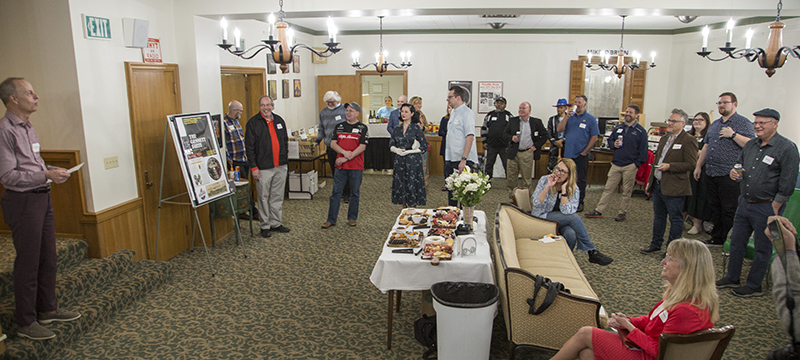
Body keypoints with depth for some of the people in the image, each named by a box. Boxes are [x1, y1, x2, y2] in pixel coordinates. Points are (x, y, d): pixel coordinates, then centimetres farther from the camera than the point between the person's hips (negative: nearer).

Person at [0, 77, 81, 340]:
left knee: (48, 257, 15)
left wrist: (53, 169, 6)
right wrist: (46, 175, -22)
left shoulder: (28, 127, 13)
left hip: (42, 197, 9)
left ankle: (48, 309, 29)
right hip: (22, 201, -9)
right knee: (28, 262, -1)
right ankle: (26, 323, 12)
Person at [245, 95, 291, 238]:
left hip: (280, 166, 5)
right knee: (263, 197, 2)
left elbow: (285, 142, 18)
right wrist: (253, 167, -11)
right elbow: (249, 147, -6)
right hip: (264, 167, -5)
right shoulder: (253, 123, -3)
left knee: (278, 196, 11)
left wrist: (285, 160, 13)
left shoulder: (279, 120, 12)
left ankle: (276, 223, 22)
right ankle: (265, 226, 12)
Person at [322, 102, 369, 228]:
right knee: (336, 192, 3)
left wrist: (346, 158, -15)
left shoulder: (362, 128, 0)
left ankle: (352, 218, 20)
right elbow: (333, 143, 5)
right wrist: (344, 152, -13)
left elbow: (362, 147, -9)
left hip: (356, 166, -3)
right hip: (340, 166, 3)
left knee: (355, 193, 6)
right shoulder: (339, 127, 12)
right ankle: (331, 220, 8)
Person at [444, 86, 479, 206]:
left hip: (463, 160, -9)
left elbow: (470, 137, -20)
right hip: (450, 159, 9)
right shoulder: (453, 112, 15)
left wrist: (463, 159, -24)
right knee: (450, 189, 14)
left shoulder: (467, 113, -12)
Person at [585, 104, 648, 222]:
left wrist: (637, 164, -9)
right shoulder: (618, 128, 11)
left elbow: (643, 150, -3)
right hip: (616, 164, 4)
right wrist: (614, 144, -4)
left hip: (630, 166, -4)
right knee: (608, 188, 5)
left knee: (626, 191, 6)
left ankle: (623, 213, 17)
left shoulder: (641, 131, -2)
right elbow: (610, 140, 19)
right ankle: (598, 211, 7)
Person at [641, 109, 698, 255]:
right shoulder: (664, 139, 16)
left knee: (675, 219, 2)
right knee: (658, 217, 17)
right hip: (658, 185, 8)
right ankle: (656, 244, 28)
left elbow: (690, 164, -15)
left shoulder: (689, 141, -9)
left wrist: (669, 166, -22)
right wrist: (650, 182, 21)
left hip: (674, 188, -8)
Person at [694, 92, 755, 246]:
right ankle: (717, 238, 22)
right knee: (714, 208, 12)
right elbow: (706, 146, 22)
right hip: (712, 173, 7)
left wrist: (733, 135, -19)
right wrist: (698, 166, 19)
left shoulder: (744, 123, -3)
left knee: (729, 211, -3)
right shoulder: (715, 124, 18)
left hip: (729, 175, -7)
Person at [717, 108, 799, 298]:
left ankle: (754, 286, 18)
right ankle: (732, 277, 28)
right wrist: (734, 172, -3)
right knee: (737, 242, 14)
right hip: (744, 202, 7)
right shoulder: (750, 145, 8)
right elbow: (739, 164, 22)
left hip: (766, 206, -6)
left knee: (762, 248, 6)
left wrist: (774, 209, -14)